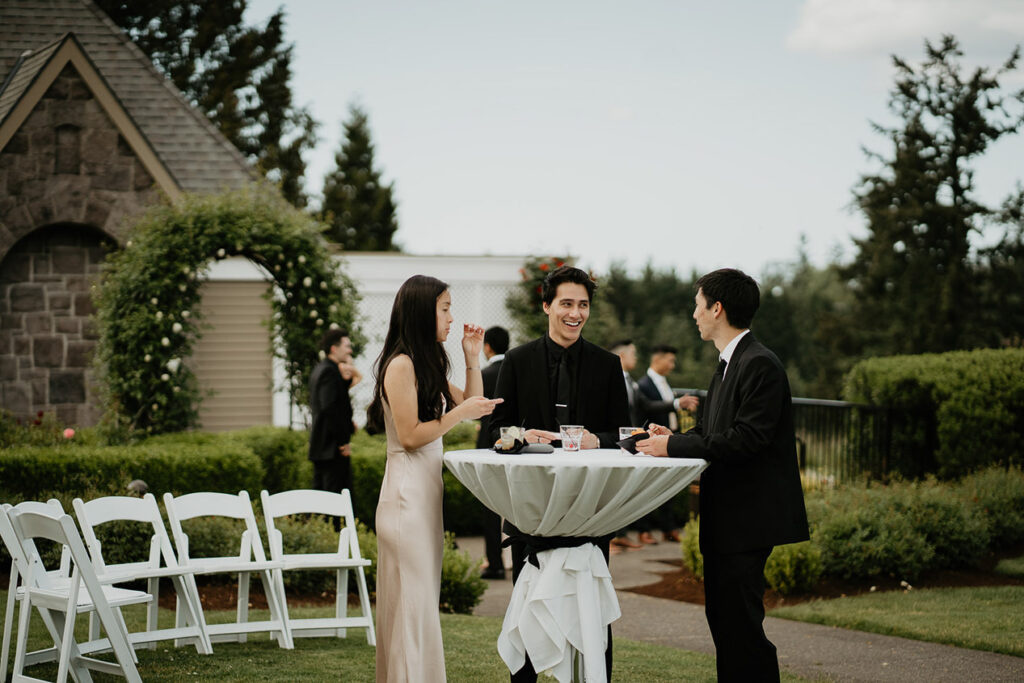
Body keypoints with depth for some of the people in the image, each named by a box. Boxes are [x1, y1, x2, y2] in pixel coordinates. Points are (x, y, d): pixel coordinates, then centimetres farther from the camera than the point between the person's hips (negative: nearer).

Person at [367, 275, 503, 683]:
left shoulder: (428, 365, 16)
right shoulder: (401, 365, -13)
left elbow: (471, 404, 24)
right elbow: (410, 435, -17)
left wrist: (472, 358, 14)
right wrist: (461, 413, -14)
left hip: (427, 490, 10)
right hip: (407, 492, -10)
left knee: (423, 600, 12)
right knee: (413, 601, -8)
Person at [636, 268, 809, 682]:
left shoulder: (759, 365, -15)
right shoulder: (728, 365, 17)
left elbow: (745, 440, -23)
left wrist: (674, 446, -20)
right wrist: (674, 438, -2)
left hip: (748, 516, -10)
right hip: (724, 516, 11)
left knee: (740, 621, -9)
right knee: (721, 615, 14)